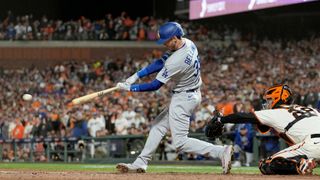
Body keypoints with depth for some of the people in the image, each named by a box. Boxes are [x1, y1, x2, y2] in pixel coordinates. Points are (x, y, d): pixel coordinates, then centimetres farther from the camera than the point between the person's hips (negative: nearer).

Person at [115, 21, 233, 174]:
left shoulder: (176, 61, -30)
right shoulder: (188, 43, -3)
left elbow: (155, 86, -21)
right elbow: (160, 63, 0)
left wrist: (129, 88, -12)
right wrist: (136, 75, -6)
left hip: (183, 98, -10)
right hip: (192, 94, 10)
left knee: (180, 142, -6)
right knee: (158, 125, 18)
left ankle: (221, 151, -15)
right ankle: (140, 163, 23)